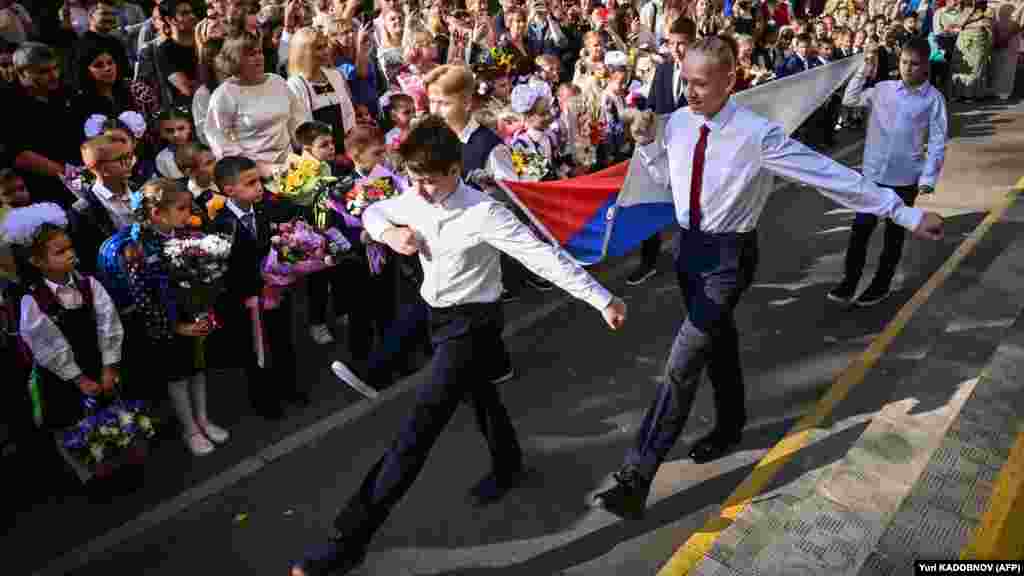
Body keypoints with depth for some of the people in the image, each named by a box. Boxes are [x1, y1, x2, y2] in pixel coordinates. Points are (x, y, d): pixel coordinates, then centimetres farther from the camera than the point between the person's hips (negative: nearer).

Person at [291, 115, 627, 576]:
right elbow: (372, 211, 15)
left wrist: (603, 300, -25)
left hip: (472, 322, -8)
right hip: (441, 316, 8)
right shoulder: (416, 201, -4)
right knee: (478, 394, 27)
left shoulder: (483, 213, -25)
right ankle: (508, 466, 55)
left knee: (419, 427, -10)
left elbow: (545, 257, -25)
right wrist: (388, 233, -9)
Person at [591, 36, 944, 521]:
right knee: (718, 342, 24)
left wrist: (906, 214, -16)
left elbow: (831, 174, -18)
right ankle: (730, 425, 48)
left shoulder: (757, 135, -21)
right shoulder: (677, 124, -3)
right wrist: (647, 143, -3)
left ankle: (635, 479, -4)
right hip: (687, 245, 6)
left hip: (729, 256, -6)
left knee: (682, 364, -10)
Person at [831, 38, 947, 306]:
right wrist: (863, 72, -1)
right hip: (873, 173, 2)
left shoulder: (934, 98, -5)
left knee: (894, 233, 11)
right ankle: (849, 282, 17)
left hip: (906, 177, -2)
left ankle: (881, 285, 24)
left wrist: (928, 178, -11)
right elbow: (850, 100, 11)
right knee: (860, 228, 5)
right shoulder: (883, 89, 2)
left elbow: (938, 141, -5)